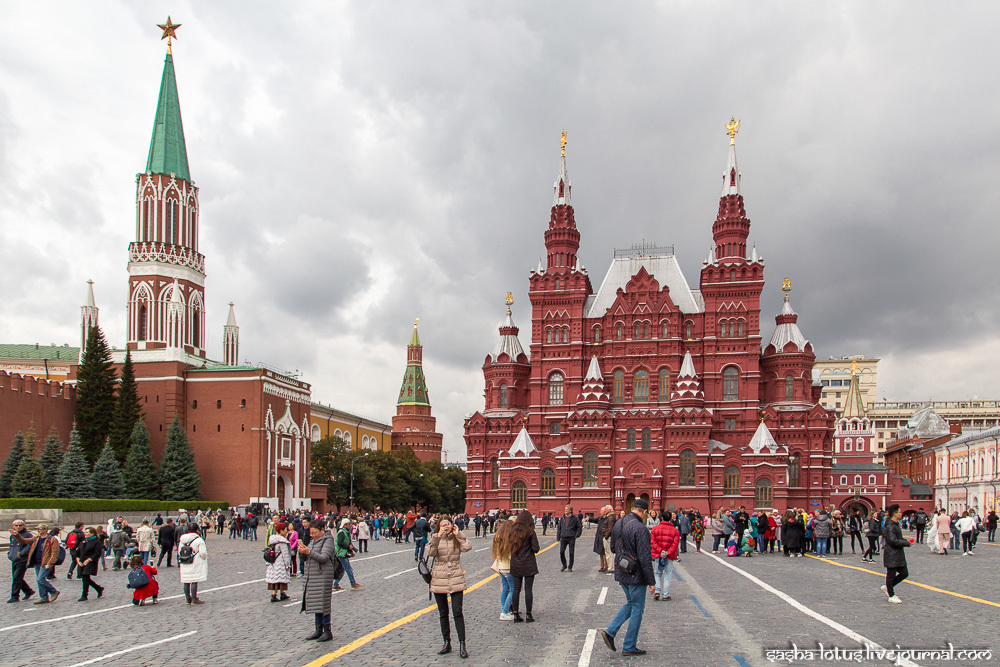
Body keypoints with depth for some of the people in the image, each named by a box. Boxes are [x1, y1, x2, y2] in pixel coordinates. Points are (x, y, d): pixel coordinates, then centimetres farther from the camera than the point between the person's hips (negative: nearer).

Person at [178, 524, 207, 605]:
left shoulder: (182, 540, 8)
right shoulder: (199, 540, -12)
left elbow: (179, 552, 13)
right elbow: (203, 553, -15)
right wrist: (204, 558, 4)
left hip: (184, 565, 6)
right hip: (195, 564, -6)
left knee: (186, 582, 11)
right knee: (195, 581, -4)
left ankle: (188, 598, 18)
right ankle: (194, 599, -4)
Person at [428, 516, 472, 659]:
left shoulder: (457, 539, 4)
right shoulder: (436, 539, 3)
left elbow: (467, 547, -15)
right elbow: (431, 552, -16)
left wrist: (458, 534, -13)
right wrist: (438, 536, -23)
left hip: (456, 580, -1)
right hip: (439, 580, 1)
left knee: (457, 612, -7)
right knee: (443, 613, 10)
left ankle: (462, 645, -4)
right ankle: (447, 643, 21)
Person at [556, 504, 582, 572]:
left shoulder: (575, 518, -2)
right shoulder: (562, 518, 8)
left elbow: (579, 527, 4)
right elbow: (558, 527, 14)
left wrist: (576, 535, -4)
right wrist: (558, 537, 7)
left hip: (571, 538, -3)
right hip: (563, 538, 3)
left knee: (571, 553, 1)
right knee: (561, 552, -3)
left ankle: (570, 567, 14)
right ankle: (564, 565, 15)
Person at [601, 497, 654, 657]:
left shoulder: (619, 523, 4)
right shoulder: (640, 528, -22)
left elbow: (613, 548, 16)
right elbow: (645, 558, -22)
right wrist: (651, 581, -15)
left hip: (621, 572, 8)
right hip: (636, 575, -8)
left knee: (630, 604, 22)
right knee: (637, 608, 6)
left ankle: (610, 631, 10)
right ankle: (629, 647, 13)